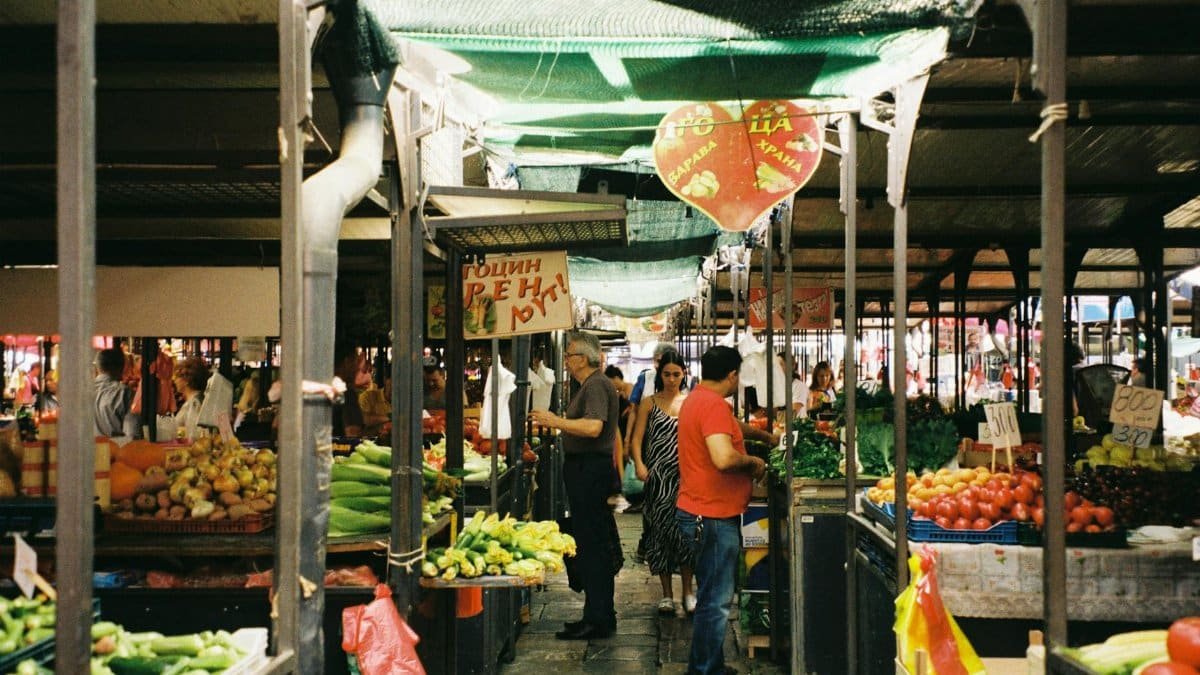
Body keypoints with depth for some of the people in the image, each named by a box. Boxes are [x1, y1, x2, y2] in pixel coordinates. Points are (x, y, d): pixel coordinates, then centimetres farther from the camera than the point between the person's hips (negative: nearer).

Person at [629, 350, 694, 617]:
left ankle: (687, 591, 8)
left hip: (685, 474, 0)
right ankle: (666, 594, 11)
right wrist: (639, 464, -15)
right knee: (660, 529, 2)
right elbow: (637, 437, 1)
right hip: (658, 475, 0)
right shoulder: (649, 403, 7)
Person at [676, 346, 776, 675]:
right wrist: (753, 462, -13)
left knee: (712, 598, 19)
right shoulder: (714, 405, -18)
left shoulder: (697, 399, 15)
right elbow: (724, 458, -31)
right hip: (713, 516, -11)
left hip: (699, 511, 11)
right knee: (715, 602, -6)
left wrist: (764, 435, 45)